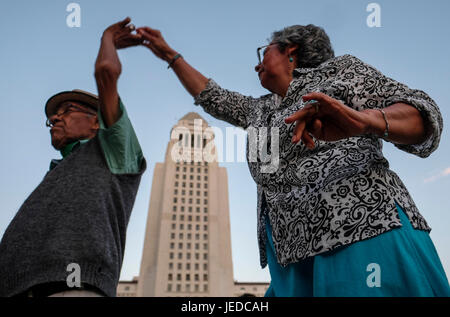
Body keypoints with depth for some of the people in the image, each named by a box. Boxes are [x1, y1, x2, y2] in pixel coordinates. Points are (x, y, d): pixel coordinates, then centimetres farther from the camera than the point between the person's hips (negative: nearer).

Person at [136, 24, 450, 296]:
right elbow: (212, 97, 36)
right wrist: (169, 53, 41)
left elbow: (424, 116, -1)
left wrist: (364, 121, -23)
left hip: (367, 235, -5)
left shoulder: (339, 69, 8)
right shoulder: (261, 110, 26)